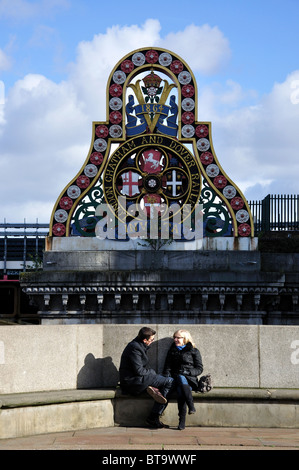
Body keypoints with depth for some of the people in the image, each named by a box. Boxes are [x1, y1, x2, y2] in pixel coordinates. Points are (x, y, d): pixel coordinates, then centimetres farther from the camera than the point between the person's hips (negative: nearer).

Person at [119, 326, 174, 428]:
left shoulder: (138, 345, 15)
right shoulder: (135, 348, -17)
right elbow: (139, 371, -20)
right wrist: (152, 372, -5)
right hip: (133, 381, -11)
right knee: (169, 381, -14)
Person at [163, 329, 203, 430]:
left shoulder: (194, 351, 14)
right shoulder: (172, 350, 25)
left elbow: (199, 369, 8)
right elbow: (167, 367, 21)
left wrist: (187, 372, -10)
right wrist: (167, 377, 0)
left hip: (190, 379, -1)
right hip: (176, 378, 1)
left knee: (181, 391, -38)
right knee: (181, 379, -39)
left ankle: (182, 421, -42)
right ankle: (191, 406, -51)